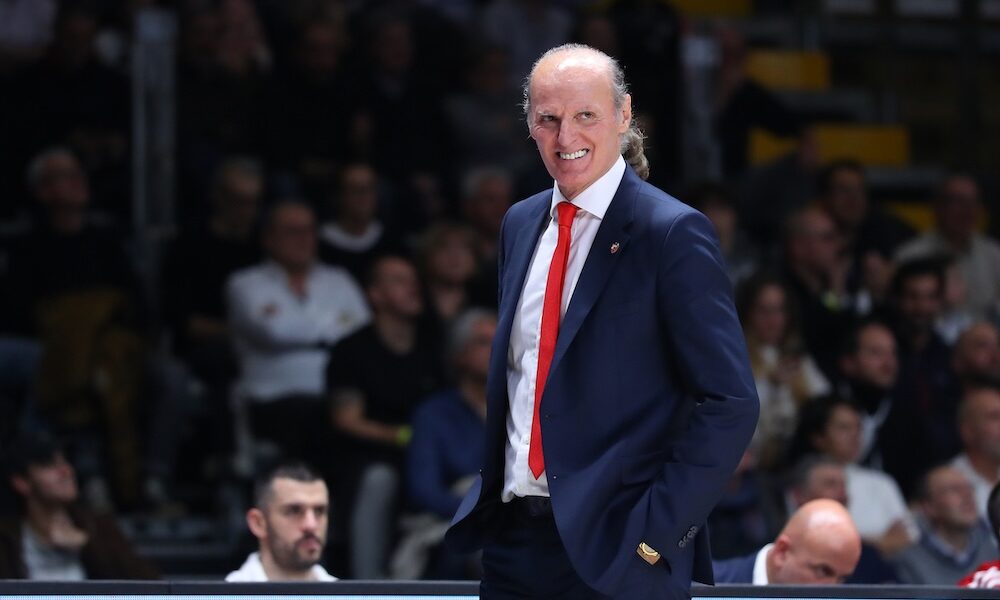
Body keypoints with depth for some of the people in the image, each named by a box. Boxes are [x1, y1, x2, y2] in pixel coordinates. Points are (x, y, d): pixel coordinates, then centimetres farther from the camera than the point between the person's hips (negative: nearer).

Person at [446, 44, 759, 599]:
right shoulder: (520, 225, 12)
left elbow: (730, 403, -12)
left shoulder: (672, 234, -9)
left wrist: (655, 529, -15)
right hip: (511, 536, 6)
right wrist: (491, 483, 12)